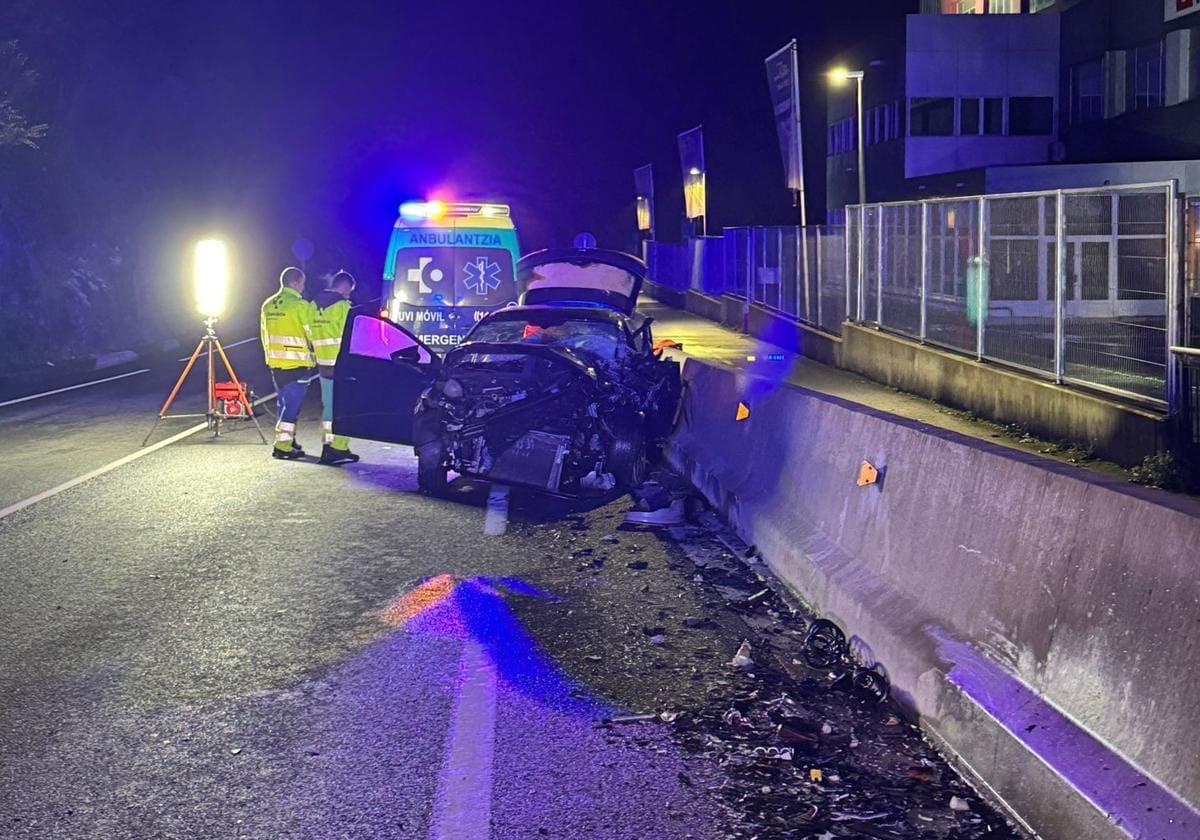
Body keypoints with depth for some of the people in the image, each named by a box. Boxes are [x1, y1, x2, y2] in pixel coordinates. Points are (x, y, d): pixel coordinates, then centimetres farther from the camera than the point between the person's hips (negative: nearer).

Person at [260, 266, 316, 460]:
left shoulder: (268, 305, 10)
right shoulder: (300, 305, -12)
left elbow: (264, 335, 15)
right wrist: (313, 356, 8)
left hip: (276, 364, 7)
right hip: (297, 364, -7)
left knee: (285, 404, 17)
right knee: (292, 406, -4)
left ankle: (289, 442, 23)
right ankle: (282, 447, -7)